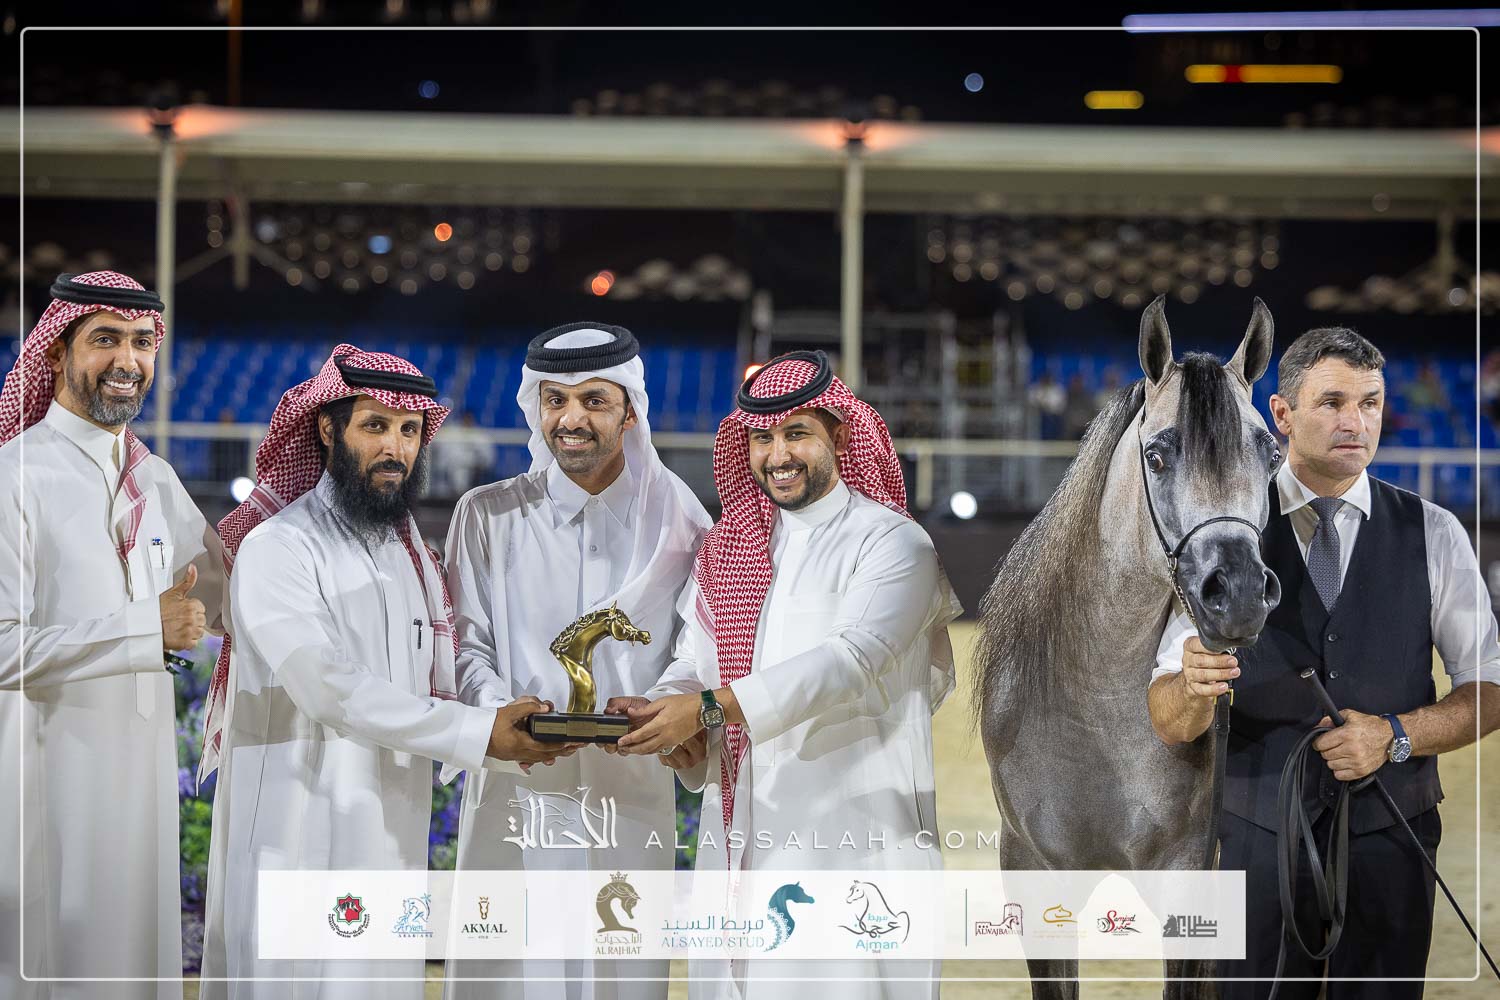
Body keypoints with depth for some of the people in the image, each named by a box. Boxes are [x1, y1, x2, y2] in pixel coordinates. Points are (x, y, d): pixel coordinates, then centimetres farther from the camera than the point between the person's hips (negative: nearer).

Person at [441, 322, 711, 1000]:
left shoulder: (679, 523, 8)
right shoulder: (487, 516, 8)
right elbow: (468, 646, 4)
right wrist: (502, 709, -16)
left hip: (634, 789, 1)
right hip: (515, 788, 0)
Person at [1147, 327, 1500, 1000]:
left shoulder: (1433, 535, 1)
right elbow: (1169, 723, -5)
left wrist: (1397, 735, -14)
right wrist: (1193, 686, -28)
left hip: (1391, 837, 1)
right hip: (1260, 836, -1)